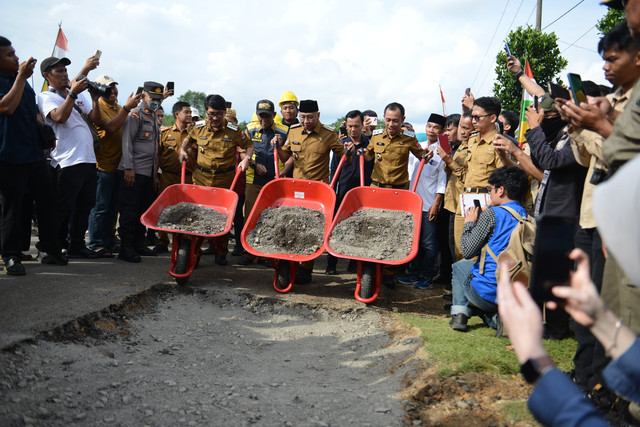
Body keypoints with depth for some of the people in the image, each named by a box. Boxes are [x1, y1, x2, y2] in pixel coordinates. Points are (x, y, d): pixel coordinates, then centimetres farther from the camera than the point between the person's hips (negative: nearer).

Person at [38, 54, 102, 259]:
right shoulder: (46, 97, 1)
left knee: (85, 205, 11)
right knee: (63, 209, -6)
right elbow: (59, 117, -18)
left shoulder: (79, 96, 21)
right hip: (67, 162, -7)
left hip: (88, 159, 7)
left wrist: (94, 99, 2)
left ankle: (77, 246, 20)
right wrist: (73, 94, -21)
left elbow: (97, 119, 16)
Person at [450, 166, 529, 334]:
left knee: (459, 265, 24)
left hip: (488, 293, -5)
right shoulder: (527, 217, 6)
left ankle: (460, 314, 10)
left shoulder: (492, 214, -12)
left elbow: (467, 252, -9)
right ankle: (495, 317, 11)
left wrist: (469, 223, 7)